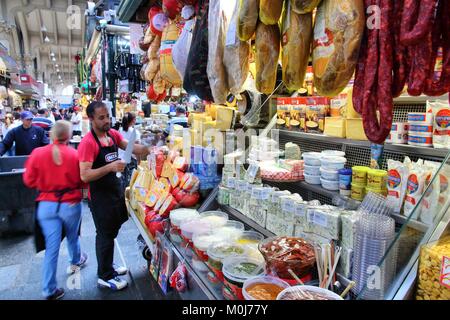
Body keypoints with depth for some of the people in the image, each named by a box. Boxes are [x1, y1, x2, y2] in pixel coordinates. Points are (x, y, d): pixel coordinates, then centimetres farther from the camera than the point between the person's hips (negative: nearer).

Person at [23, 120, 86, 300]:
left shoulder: (37, 153, -9)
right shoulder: (74, 154, -15)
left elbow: (29, 181, 0)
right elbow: (82, 181, -4)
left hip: (46, 205, 2)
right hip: (70, 204, -1)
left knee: (51, 245, 8)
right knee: (72, 236, 24)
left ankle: (49, 290, 13)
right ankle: (75, 261, 51)